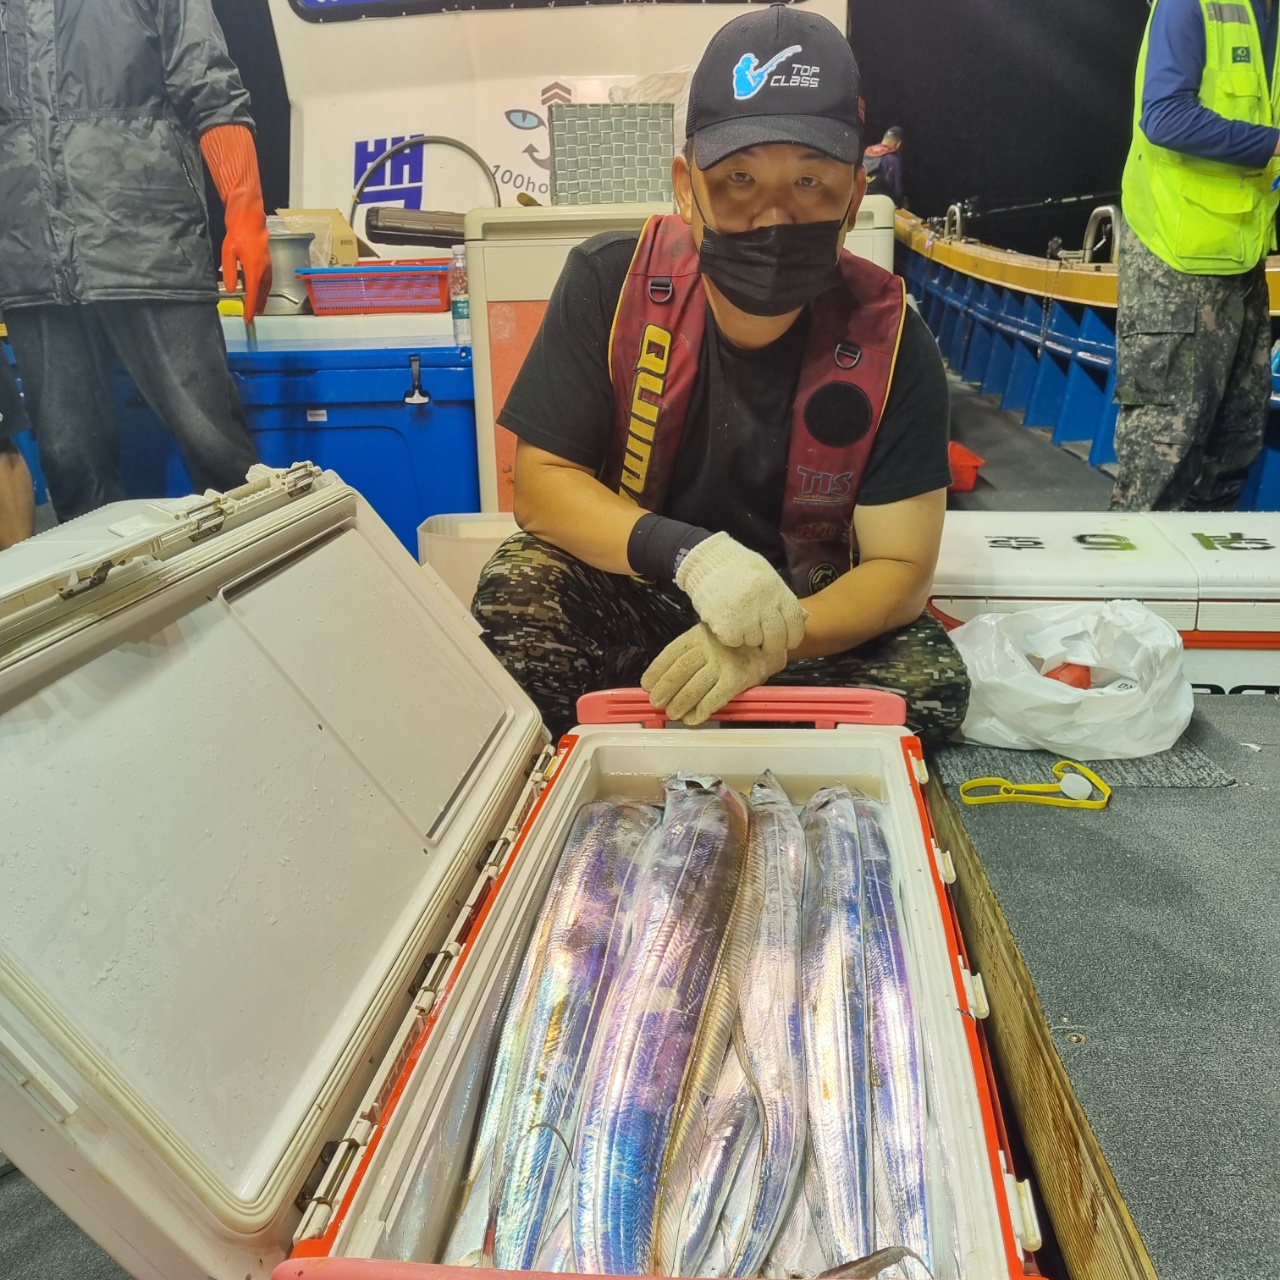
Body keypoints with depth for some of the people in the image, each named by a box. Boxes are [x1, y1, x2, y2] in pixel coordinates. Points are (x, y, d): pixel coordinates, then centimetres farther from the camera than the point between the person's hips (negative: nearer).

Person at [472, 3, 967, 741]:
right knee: (515, 589, -30)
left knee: (933, 682, -26)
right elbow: (541, 483, -14)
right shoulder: (608, 284, -15)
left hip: (811, 616, 1)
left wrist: (772, 641, -36)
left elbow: (900, 568, -15)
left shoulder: (890, 341, -16)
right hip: (629, 595, -1)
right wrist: (687, 554, -34)